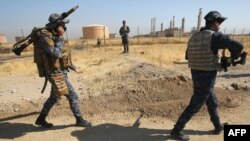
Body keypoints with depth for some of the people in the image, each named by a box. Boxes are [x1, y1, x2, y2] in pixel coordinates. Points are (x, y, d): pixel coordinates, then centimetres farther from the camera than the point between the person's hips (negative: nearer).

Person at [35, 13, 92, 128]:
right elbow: (56, 54, -29)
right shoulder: (45, 37, -17)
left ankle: (41, 119, 38)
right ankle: (79, 120, 14)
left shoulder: (54, 36, 12)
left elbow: (63, 56, 17)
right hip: (56, 74, -10)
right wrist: (60, 37, -21)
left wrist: (74, 67, 19)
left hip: (60, 72, 10)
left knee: (54, 97, 21)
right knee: (72, 96, -2)